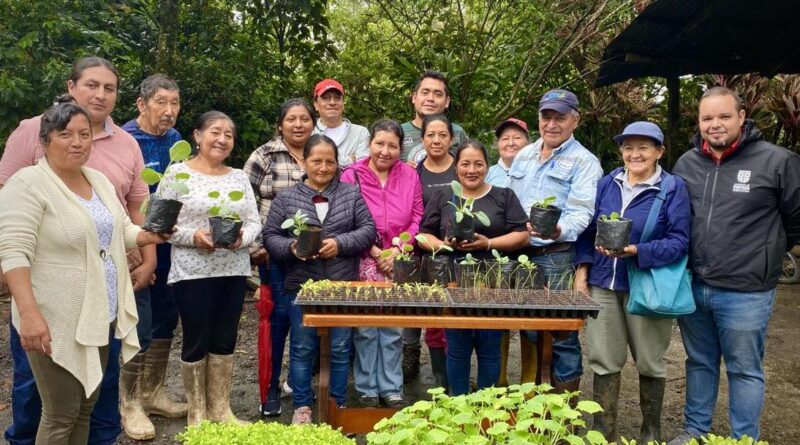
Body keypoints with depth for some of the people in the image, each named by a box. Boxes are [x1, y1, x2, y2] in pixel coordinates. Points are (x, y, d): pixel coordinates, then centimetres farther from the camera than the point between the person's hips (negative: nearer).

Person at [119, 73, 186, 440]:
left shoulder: (176, 141, 6)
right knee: (139, 325, -4)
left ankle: (152, 393, 30)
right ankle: (129, 403, 13)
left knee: (165, 320, 14)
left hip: (168, 246, 7)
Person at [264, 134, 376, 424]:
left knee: (340, 348, 9)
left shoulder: (352, 194, 4)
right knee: (302, 348, 8)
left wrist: (340, 243, -14)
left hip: (343, 286, 1)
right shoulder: (286, 198, 4)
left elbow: (368, 230, 1)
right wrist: (291, 247, -16)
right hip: (301, 286, 0)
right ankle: (302, 406, 23)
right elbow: (270, 236, 3)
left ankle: (338, 405, 25)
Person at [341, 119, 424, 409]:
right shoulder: (352, 176, -1)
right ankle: (367, 390, 16)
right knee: (365, 328, 2)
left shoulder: (410, 176, 7)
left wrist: (396, 251, -5)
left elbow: (417, 218, 6)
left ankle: (392, 389, 19)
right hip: (363, 262, -2)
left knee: (394, 329, 6)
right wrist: (376, 253, -8)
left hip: (399, 263, 2)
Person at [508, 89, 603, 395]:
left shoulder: (584, 161, -4)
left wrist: (558, 230, -34)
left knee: (562, 336, -2)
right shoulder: (524, 155, 15)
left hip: (558, 257, -6)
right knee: (528, 330, 14)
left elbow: (581, 213, -15)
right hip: (521, 255, 6)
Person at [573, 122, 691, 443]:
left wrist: (637, 252, -24)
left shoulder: (673, 188, -5)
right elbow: (588, 229, 11)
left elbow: (679, 241, -12)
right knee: (604, 360, 8)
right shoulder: (606, 183, 7)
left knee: (649, 362, 11)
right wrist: (582, 268, 1)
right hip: (603, 283, 3)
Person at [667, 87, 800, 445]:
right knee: (699, 363, 19)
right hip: (691, 287, 4)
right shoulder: (686, 163, 5)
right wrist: (689, 261, 11)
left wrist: (765, 252, 9)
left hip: (745, 293, -4)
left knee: (744, 371, 9)